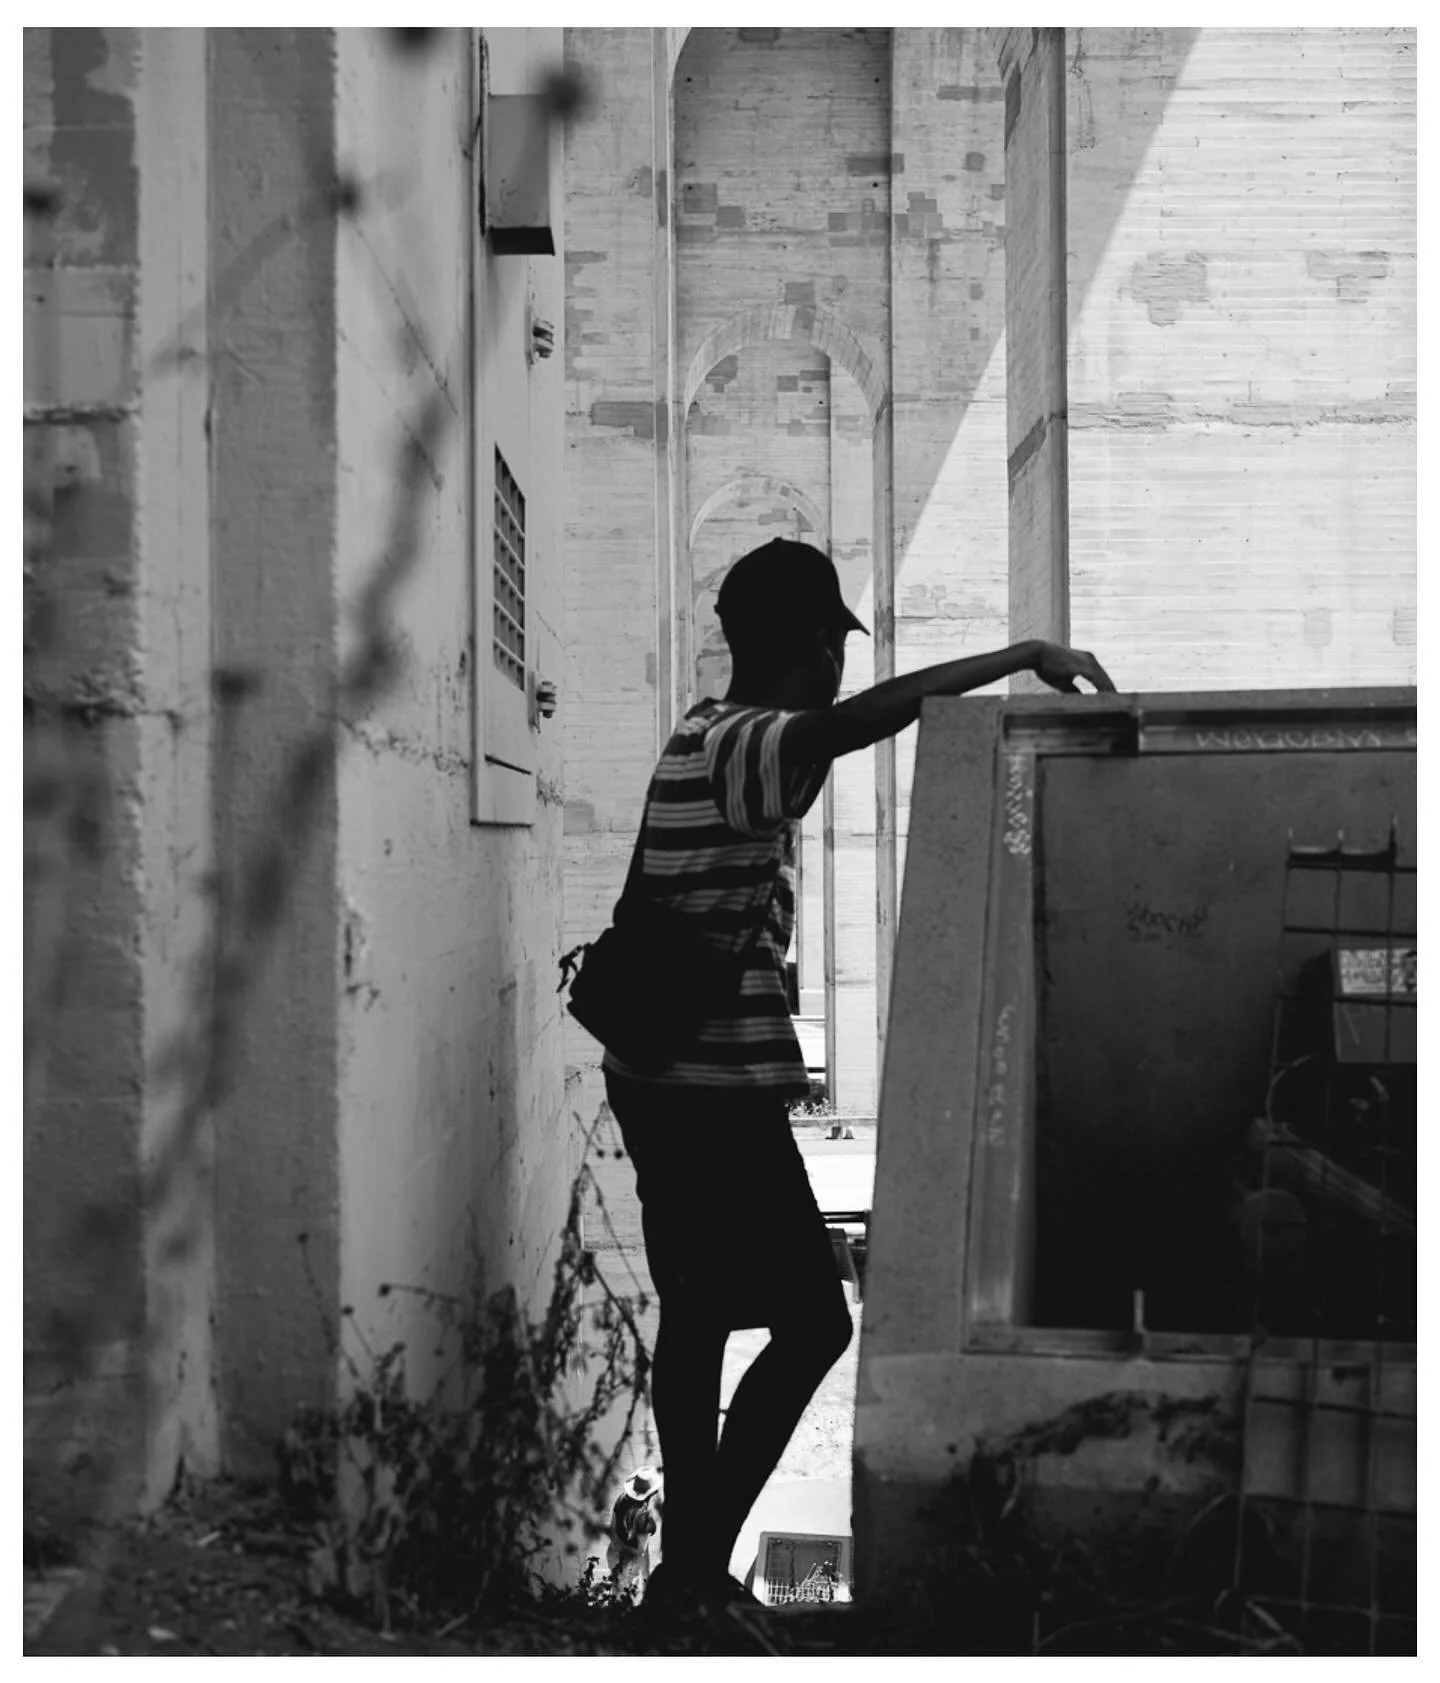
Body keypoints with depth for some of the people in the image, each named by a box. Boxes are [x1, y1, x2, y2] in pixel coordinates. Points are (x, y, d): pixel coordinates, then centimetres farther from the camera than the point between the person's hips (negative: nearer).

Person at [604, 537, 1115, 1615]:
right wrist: (1026, 656, -31)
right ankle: (699, 1563, -1)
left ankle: (689, 1566, 24)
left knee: (697, 1323, 15)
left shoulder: (705, 735, 14)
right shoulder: (744, 746, -16)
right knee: (814, 1324, -5)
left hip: (672, 1082, 10)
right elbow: (863, 718, -36)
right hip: (718, 1092, -10)